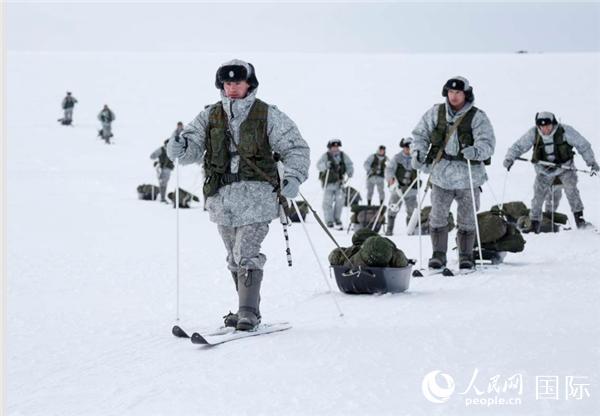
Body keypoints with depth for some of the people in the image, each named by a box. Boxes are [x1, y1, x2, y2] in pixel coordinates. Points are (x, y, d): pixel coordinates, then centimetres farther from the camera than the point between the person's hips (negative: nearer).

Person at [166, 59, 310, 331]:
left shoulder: (268, 116, 1)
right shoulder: (210, 117, 9)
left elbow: (296, 148, 4)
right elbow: (193, 147, 4)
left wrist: (293, 177, -12)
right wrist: (179, 147, -20)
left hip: (256, 195, -4)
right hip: (222, 196, 5)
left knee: (246, 254, -14)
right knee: (234, 257, 12)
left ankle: (248, 312, -12)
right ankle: (247, 309, 23)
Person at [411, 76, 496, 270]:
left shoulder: (477, 117, -3)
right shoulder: (436, 113, 5)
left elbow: (487, 143, -12)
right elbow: (420, 134, 12)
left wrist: (476, 151, -34)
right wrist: (418, 153, -6)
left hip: (468, 176, -2)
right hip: (441, 174, 2)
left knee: (467, 219, 6)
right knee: (437, 217, 2)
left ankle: (466, 256, 19)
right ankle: (438, 255, 13)